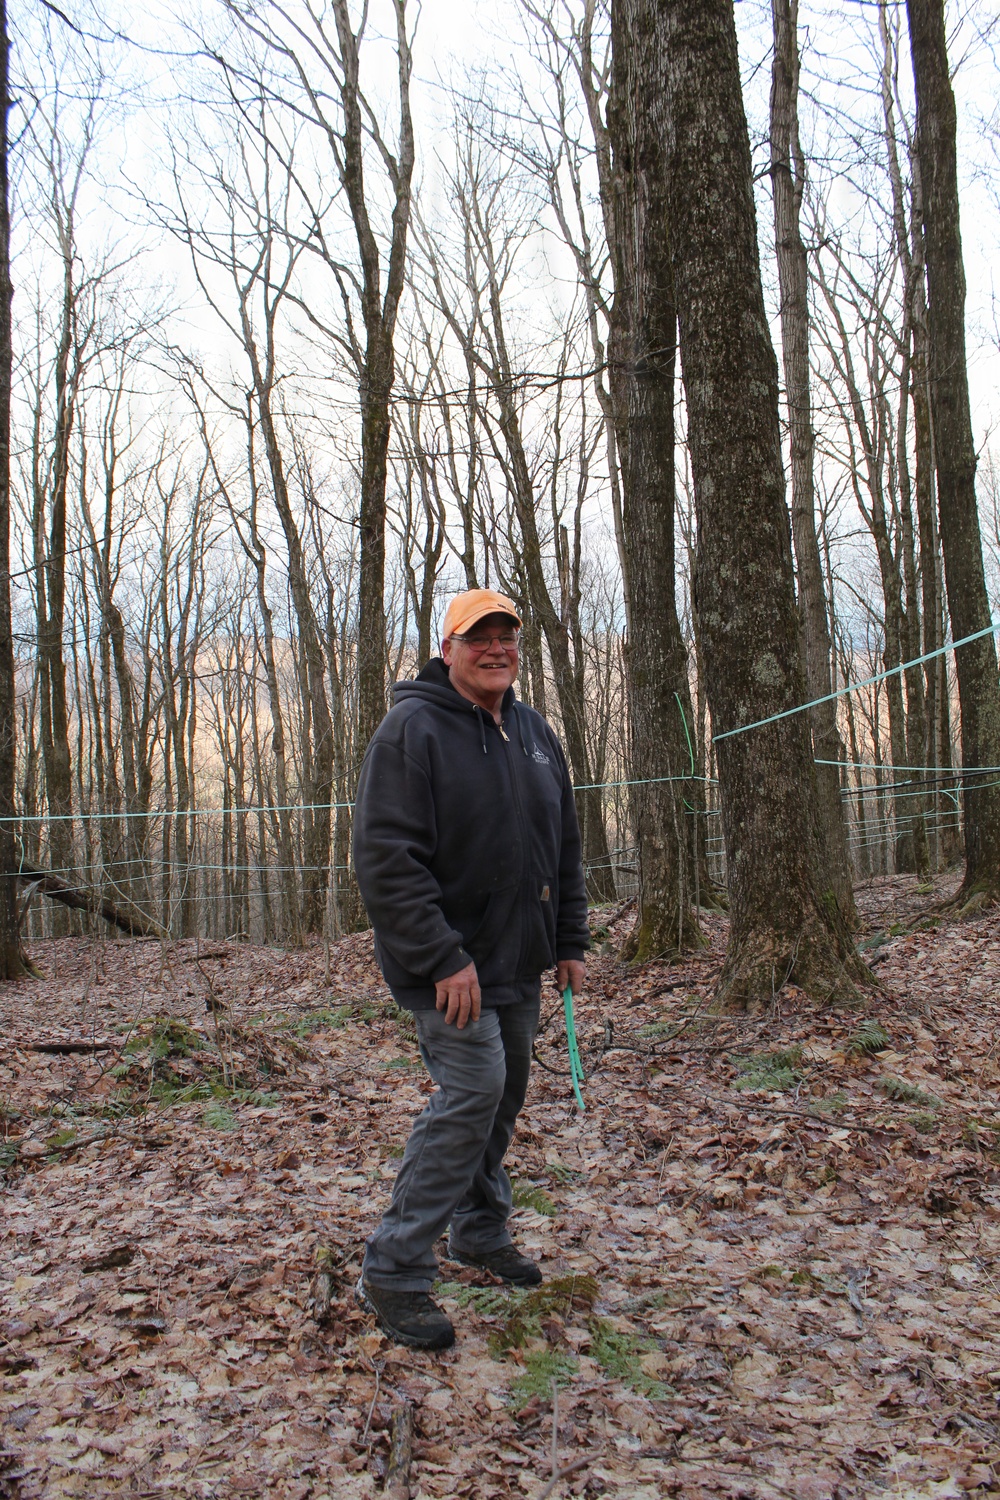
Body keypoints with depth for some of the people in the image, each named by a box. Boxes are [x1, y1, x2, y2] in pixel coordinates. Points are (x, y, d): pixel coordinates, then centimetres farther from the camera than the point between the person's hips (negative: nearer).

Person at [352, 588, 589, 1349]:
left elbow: (565, 846, 17)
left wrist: (570, 940, 13)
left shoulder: (534, 731, 10)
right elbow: (386, 856, -21)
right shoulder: (412, 730, -14)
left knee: (504, 1095, 16)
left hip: (519, 965, 8)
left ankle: (482, 1231, 36)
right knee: (471, 1092, -13)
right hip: (450, 968, -8)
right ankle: (395, 1271, 0)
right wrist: (443, 959, -24)